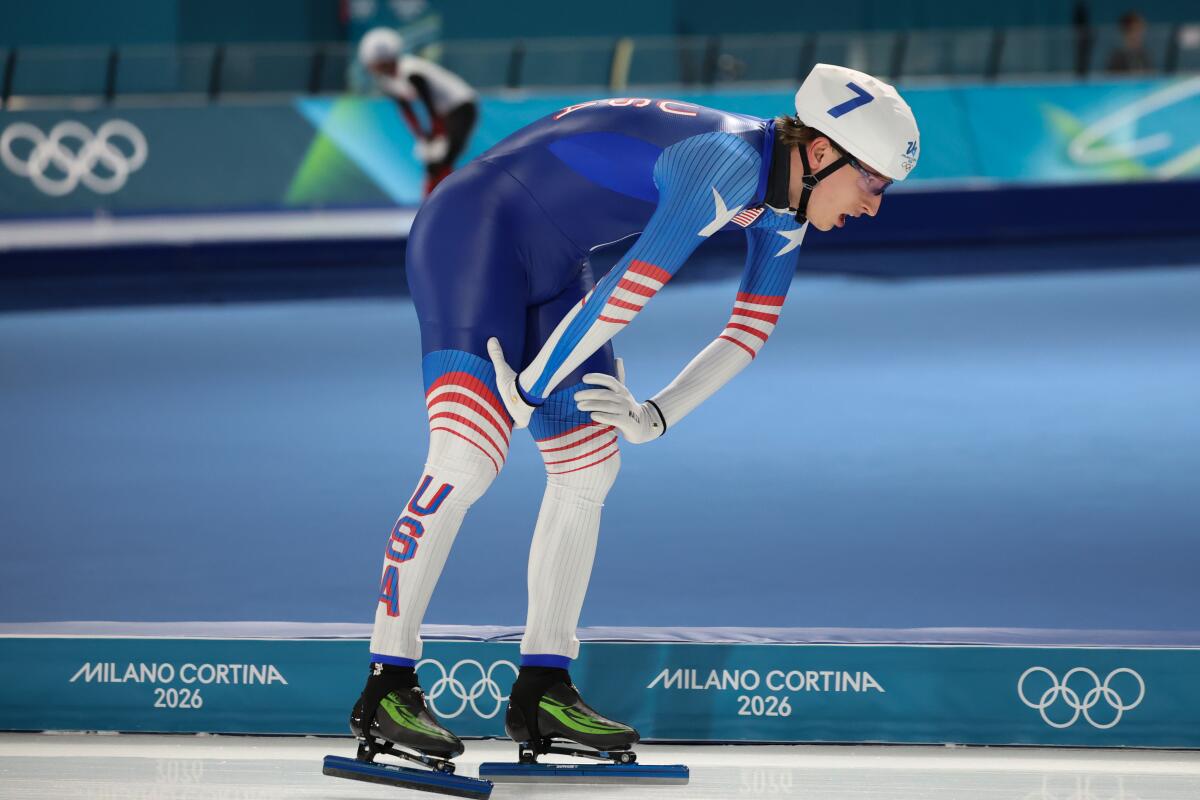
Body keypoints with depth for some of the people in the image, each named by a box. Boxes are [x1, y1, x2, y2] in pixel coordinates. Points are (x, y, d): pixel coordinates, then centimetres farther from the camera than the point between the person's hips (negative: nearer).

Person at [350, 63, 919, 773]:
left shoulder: (783, 208, 3)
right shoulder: (729, 163, -27)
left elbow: (750, 333, 10)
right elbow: (629, 291, -26)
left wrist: (656, 416, -1)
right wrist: (530, 389, -18)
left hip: (549, 265, 10)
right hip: (474, 230, -10)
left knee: (590, 470, 8)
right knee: (465, 460, -20)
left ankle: (541, 694, 12)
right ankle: (387, 692, -17)